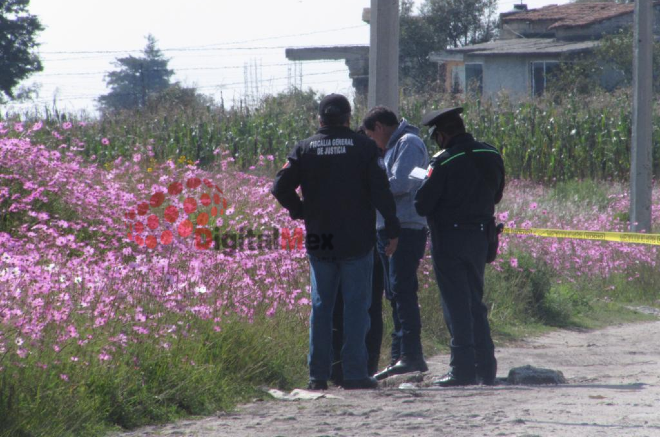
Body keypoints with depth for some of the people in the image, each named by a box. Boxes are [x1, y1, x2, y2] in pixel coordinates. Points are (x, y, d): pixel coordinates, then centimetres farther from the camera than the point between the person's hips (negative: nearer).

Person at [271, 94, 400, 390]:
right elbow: (381, 191, -6)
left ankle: (318, 374, 6)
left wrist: (300, 211, 12)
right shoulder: (363, 147, -3)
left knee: (321, 307, 9)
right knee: (356, 305, 2)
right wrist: (392, 229, 0)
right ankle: (354, 373, -3)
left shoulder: (305, 149, 2)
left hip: (318, 241, 2)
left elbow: (281, 187, -4)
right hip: (357, 241, -2)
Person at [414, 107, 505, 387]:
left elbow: (422, 205, -15)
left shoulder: (445, 162, -17)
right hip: (479, 236, 6)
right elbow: (496, 195, 16)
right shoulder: (491, 156, 3)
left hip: (449, 238, -6)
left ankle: (463, 369, -5)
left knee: (456, 304, -2)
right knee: (476, 303, 15)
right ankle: (486, 368, 14)